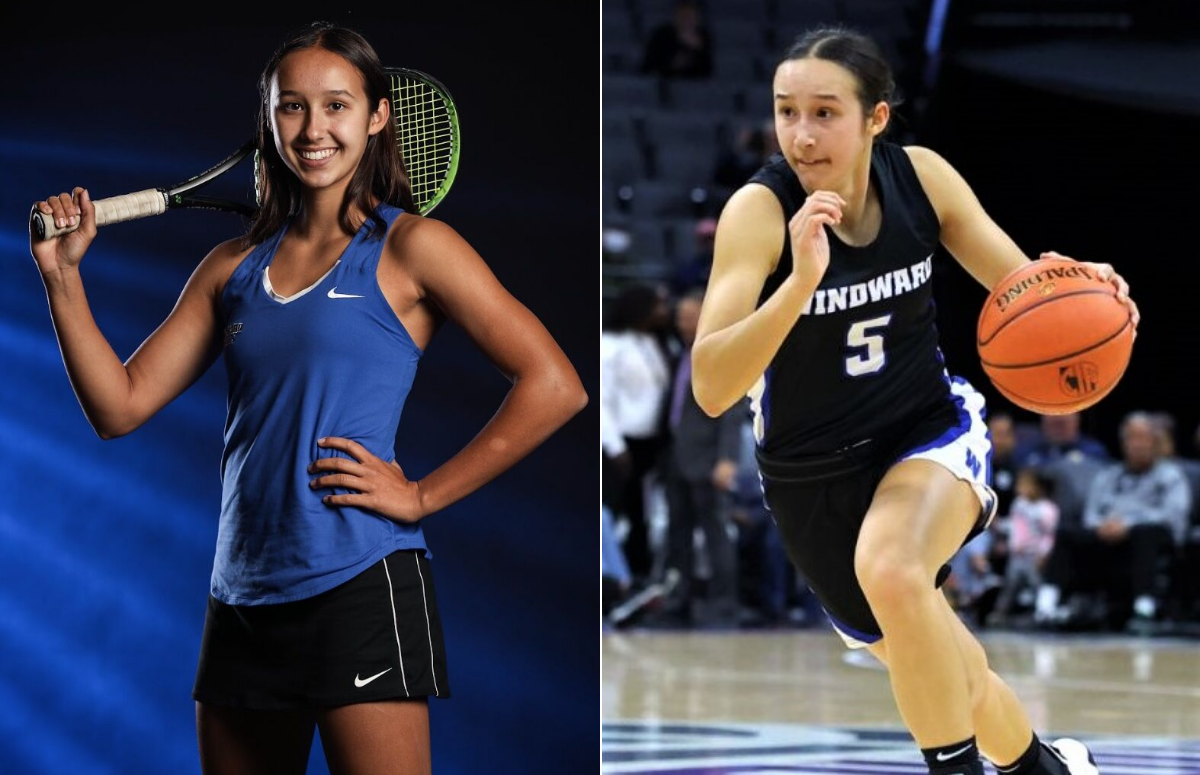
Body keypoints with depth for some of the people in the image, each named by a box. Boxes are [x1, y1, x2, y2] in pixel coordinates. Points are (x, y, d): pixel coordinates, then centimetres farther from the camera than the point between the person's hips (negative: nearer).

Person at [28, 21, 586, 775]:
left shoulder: (408, 247, -2)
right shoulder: (235, 266, 14)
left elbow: (553, 387, -10)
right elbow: (120, 407, 11)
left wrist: (422, 496, -10)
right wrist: (62, 275, 1)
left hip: (361, 591, -6)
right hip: (242, 601, 6)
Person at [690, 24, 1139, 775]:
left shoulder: (922, 177, -14)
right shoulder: (760, 210, -23)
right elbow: (711, 388, -32)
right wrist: (801, 281, -45)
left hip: (932, 429, 0)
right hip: (812, 472, 0)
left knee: (892, 571, -34)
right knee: (935, 669, 17)